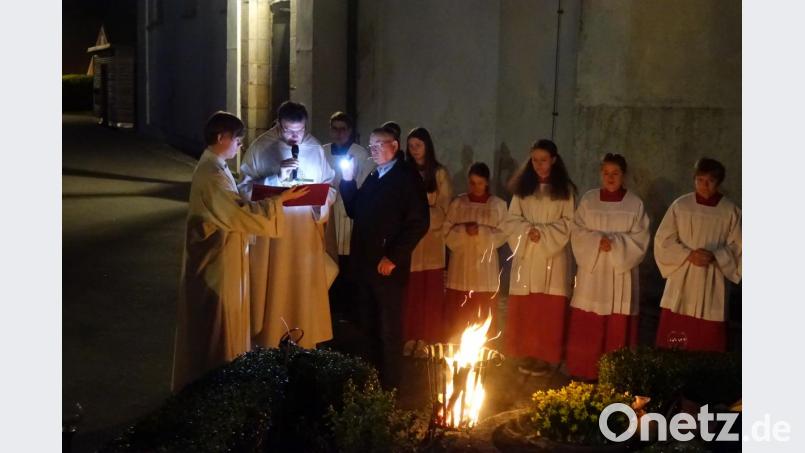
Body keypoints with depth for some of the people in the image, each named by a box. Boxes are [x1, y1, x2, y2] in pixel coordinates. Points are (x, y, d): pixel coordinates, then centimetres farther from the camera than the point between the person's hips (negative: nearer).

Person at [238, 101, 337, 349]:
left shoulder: (316, 148, 5)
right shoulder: (260, 148, -5)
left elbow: (329, 188, 8)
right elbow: (246, 187, -9)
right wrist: (277, 178, -21)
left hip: (307, 232, 3)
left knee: (306, 288, 8)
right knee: (273, 289, 1)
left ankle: (305, 346, 19)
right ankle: (270, 345, 12)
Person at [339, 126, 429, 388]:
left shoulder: (407, 178, -5)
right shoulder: (372, 179, 19)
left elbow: (419, 223, -13)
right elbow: (354, 212, 16)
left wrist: (393, 257, -16)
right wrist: (348, 181, 5)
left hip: (387, 267, -6)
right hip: (364, 264, 7)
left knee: (389, 329, 3)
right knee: (370, 327, 11)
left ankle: (389, 384, 13)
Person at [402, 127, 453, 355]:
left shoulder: (440, 173, 7)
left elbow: (445, 208, 3)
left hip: (431, 240, -1)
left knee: (430, 290, -2)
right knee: (410, 290, -2)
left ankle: (425, 338, 3)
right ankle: (410, 336, 5)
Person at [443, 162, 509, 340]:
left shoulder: (498, 205, 3)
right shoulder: (457, 203, 5)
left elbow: (501, 236, -1)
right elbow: (448, 234, 3)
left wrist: (481, 231, -15)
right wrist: (464, 230, -15)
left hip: (485, 270, -1)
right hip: (460, 268, 1)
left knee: (484, 317, 0)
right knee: (457, 317, 1)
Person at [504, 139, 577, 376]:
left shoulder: (564, 189, 3)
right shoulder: (522, 187, 9)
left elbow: (568, 223, -2)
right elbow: (512, 220, 7)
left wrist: (543, 233, -14)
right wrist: (528, 231, -12)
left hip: (552, 258, -2)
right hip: (526, 257, 2)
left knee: (548, 310, -3)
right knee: (524, 310, 2)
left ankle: (545, 356, 5)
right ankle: (528, 354, 11)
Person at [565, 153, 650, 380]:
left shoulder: (635, 204, 3)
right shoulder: (588, 200, 6)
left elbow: (640, 239, -2)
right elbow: (577, 232, 2)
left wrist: (614, 242, -15)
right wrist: (597, 241, -16)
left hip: (621, 274, -1)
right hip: (591, 272, 1)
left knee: (617, 328, 0)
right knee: (586, 327, 2)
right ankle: (585, 372, 12)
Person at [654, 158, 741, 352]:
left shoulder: (730, 211, 0)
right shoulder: (680, 205, 0)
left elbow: (736, 247, 2)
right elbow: (663, 240, 0)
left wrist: (715, 256, -16)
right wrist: (688, 255, -14)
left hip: (712, 283, 0)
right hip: (681, 281, 0)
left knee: (708, 342, 1)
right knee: (673, 343, 1)